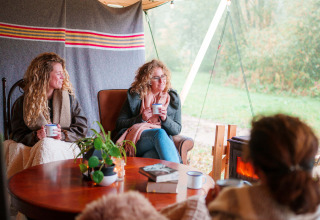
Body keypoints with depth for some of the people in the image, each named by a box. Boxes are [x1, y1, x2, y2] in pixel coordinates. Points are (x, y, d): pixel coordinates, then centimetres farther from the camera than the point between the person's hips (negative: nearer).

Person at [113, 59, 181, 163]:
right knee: (160, 133, -37)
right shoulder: (135, 95, 10)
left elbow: (177, 130, 16)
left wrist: (165, 119, -5)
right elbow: (119, 123, 9)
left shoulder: (173, 97, 17)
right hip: (136, 140, -2)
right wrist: (141, 118, -6)